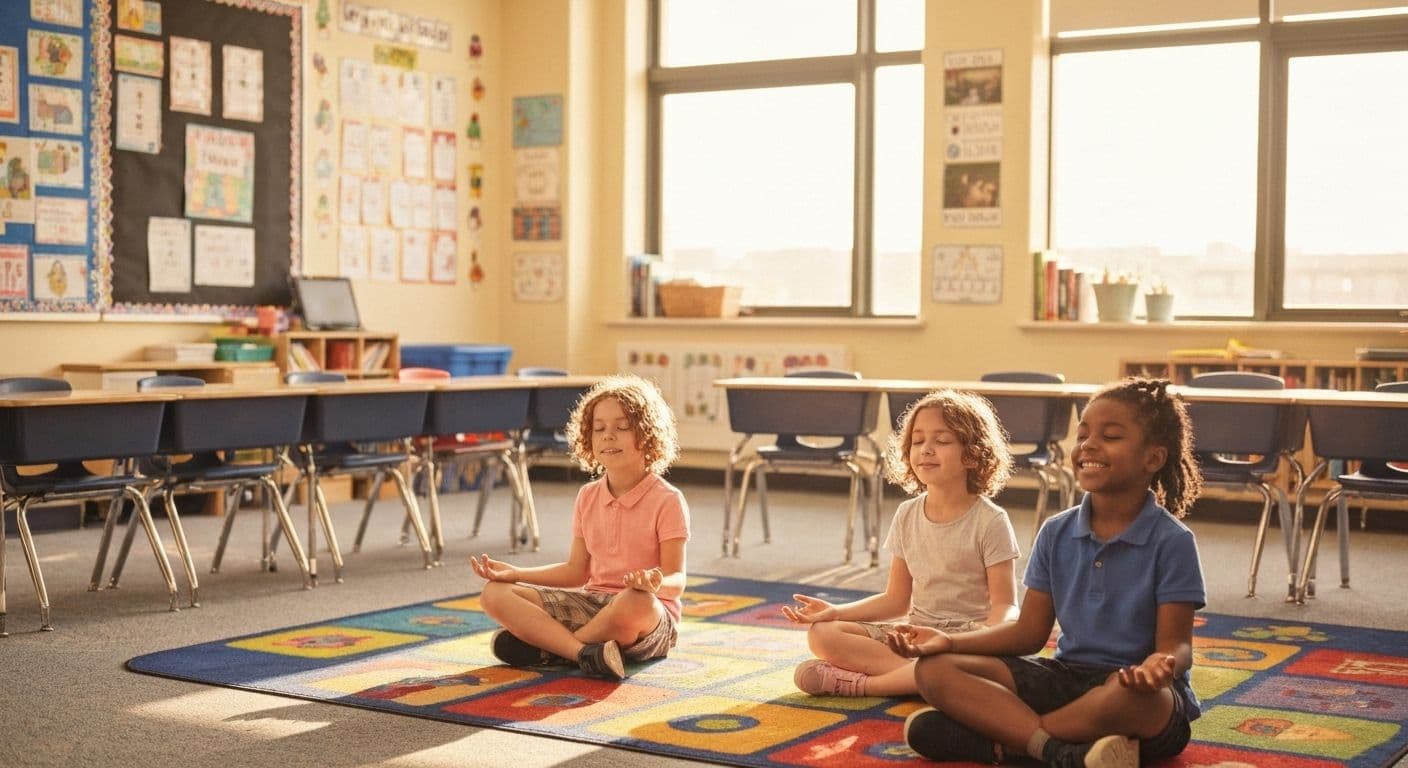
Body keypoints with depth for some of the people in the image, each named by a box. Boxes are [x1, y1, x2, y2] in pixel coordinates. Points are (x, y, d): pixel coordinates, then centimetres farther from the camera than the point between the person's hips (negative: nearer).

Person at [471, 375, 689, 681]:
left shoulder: (667, 500, -8)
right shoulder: (588, 497, 11)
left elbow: (676, 581, -11)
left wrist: (656, 583, -35)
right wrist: (514, 573, 6)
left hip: (651, 621, -6)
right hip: (593, 603, 6)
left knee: (637, 602, -44)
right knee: (495, 594, -10)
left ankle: (546, 646, -21)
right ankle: (584, 651, -31)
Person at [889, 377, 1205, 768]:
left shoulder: (1172, 542, -9)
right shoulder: (1057, 533, 6)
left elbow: (1176, 644, -10)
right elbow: (1029, 632, 9)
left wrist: (1159, 665, -36)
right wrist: (950, 641, -5)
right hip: (1066, 677, 5)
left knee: (1134, 694, -43)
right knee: (935, 670, -13)